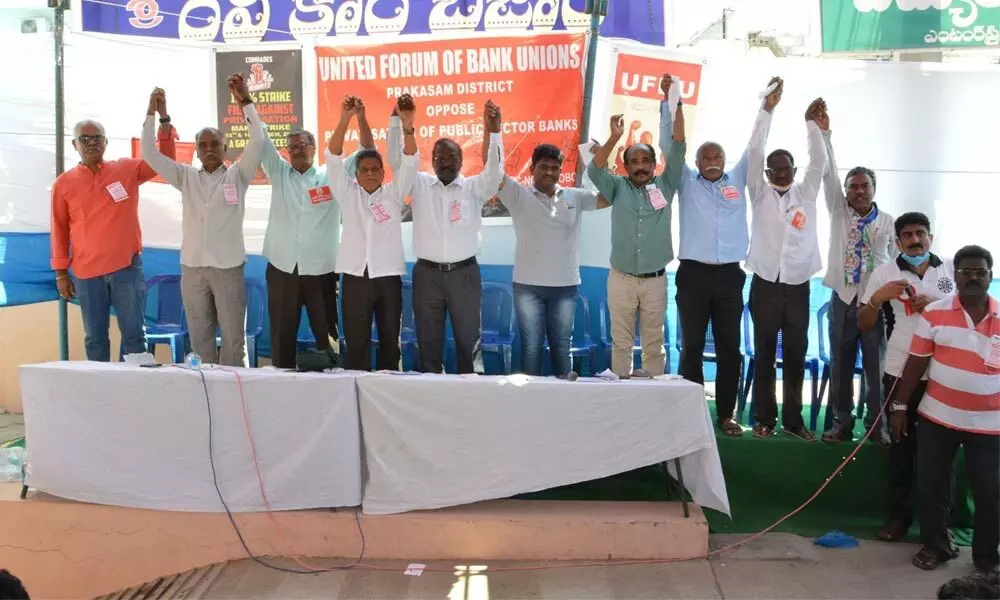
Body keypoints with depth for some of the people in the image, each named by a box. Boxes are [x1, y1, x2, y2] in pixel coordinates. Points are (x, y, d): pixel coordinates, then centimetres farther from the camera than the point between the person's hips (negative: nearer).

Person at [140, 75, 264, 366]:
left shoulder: (237, 176, 2)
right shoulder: (187, 177, 10)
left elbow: (257, 141, -10)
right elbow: (150, 154, 6)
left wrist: (245, 101, -17)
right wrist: (152, 112, -2)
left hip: (228, 267, -3)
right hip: (192, 267, 3)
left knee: (233, 337, 2)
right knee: (200, 337, 10)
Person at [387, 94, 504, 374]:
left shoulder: (474, 188, 4)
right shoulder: (420, 185, 7)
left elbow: (494, 172, -13)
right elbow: (397, 159, -2)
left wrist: (493, 132, -28)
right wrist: (397, 119, -16)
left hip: (464, 273, -1)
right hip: (427, 273, 1)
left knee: (469, 338, 5)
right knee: (428, 340, 8)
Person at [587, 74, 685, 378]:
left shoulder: (665, 185, 3)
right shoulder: (618, 188, 3)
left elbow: (677, 149, -5)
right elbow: (594, 170, -13)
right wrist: (614, 138, -27)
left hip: (655, 279, 0)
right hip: (621, 279, 0)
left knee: (653, 342, 8)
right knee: (621, 341, 8)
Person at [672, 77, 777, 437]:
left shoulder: (737, 180, 13)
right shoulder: (687, 182, 8)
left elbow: (754, 147, 13)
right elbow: (669, 144, 3)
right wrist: (670, 101, -3)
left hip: (730, 276, 2)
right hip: (693, 274, -2)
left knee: (730, 347, 4)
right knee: (692, 346, 2)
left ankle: (726, 414, 12)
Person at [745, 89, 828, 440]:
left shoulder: (806, 193, 12)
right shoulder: (760, 194, 7)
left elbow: (819, 161, 1)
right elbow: (754, 153, -2)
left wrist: (811, 122, -7)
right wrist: (767, 110, -7)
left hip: (798, 286, 2)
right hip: (765, 284, -1)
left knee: (796, 355, 3)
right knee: (764, 354, 2)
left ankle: (793, 420, 11)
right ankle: (764, 418, 10)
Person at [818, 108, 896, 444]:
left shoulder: (888, 222, 4)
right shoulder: (838, 212, 6)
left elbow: (896, 262, 6)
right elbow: (828, 173, -4)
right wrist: (823, 132, -12)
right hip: (843, 299, 1)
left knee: (876, 366, 3)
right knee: (841, 366, 5)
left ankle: (876, 425, 13)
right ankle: (842, 423, 15)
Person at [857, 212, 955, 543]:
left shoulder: (952, 269, 5)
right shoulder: (883, 273, 3)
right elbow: (864, 326, 3)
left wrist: (937, 305, -11)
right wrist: (877, 298, -15)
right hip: (901, 373, 0)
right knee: (902, 446, 8)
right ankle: (900, 515, 19)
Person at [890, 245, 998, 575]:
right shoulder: (934, 313, -4)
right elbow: (917, 362, -1)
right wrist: (900, 406, 0)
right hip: (937, 418, 0)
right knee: (932, 486, 10)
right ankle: (935, 546, 28)